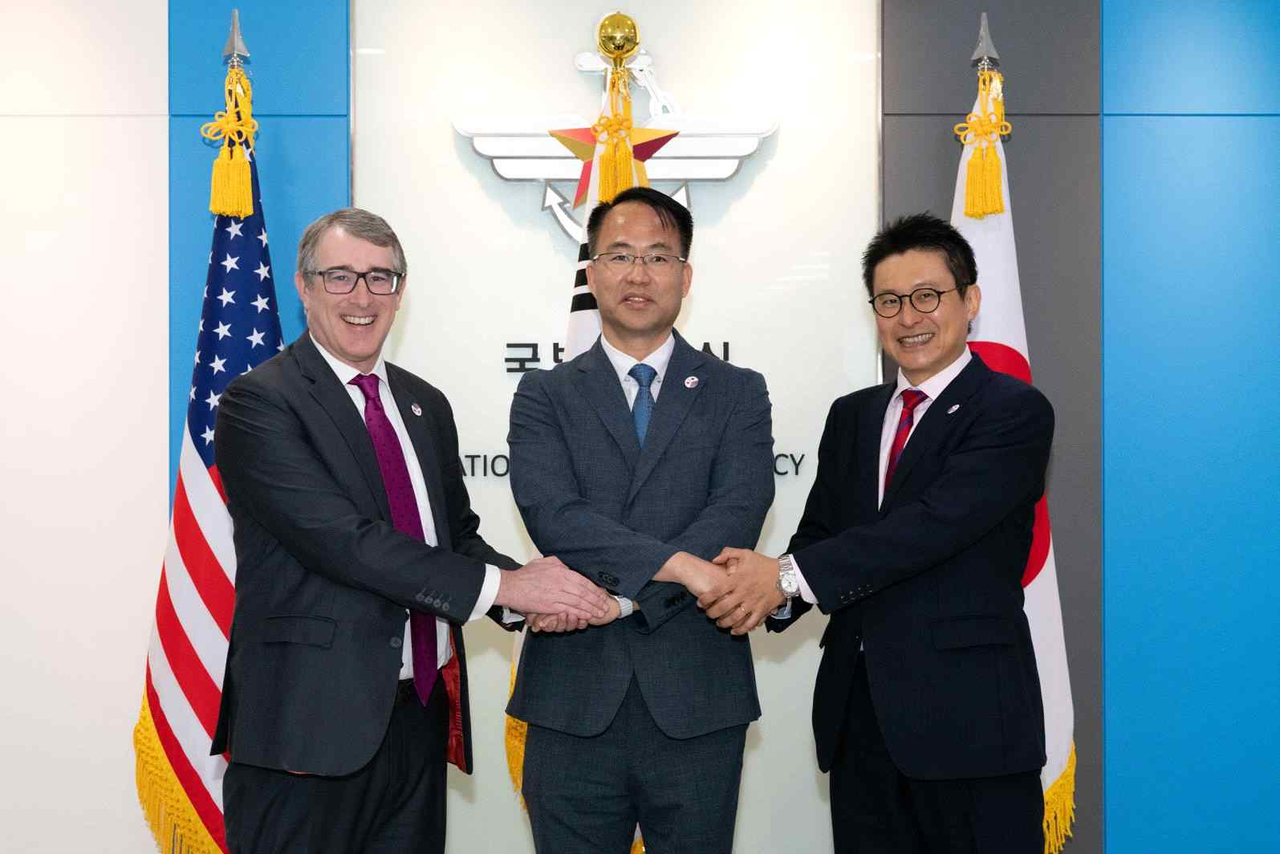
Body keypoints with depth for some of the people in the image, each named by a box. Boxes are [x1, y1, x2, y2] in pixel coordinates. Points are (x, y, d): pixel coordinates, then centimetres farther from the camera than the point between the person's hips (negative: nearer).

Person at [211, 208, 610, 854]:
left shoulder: (426, 405, 13)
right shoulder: (258, 404, -10)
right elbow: (343, 539, -20)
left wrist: (533, 591, -7)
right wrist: (499, 585, -21)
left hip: (422, 716, 6)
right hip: (311, 724, -6)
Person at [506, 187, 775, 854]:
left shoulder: (737, 393, 6)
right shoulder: (545, 396, 6)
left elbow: (736, 518, -9)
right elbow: (551, 514, -10)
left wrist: (615, 595, -16)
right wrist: (679, 565, -20)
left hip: (696, 699, 0)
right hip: (573, 699, 0)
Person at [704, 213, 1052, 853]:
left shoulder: (1015, 411, -7)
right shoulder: (851, 416, 15)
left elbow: (934, 523, -20)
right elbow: (819, 534, 11)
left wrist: (790, 576, -23)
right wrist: (772, 591, -12)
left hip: (967, 715, -5)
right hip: (859, 713, 6)